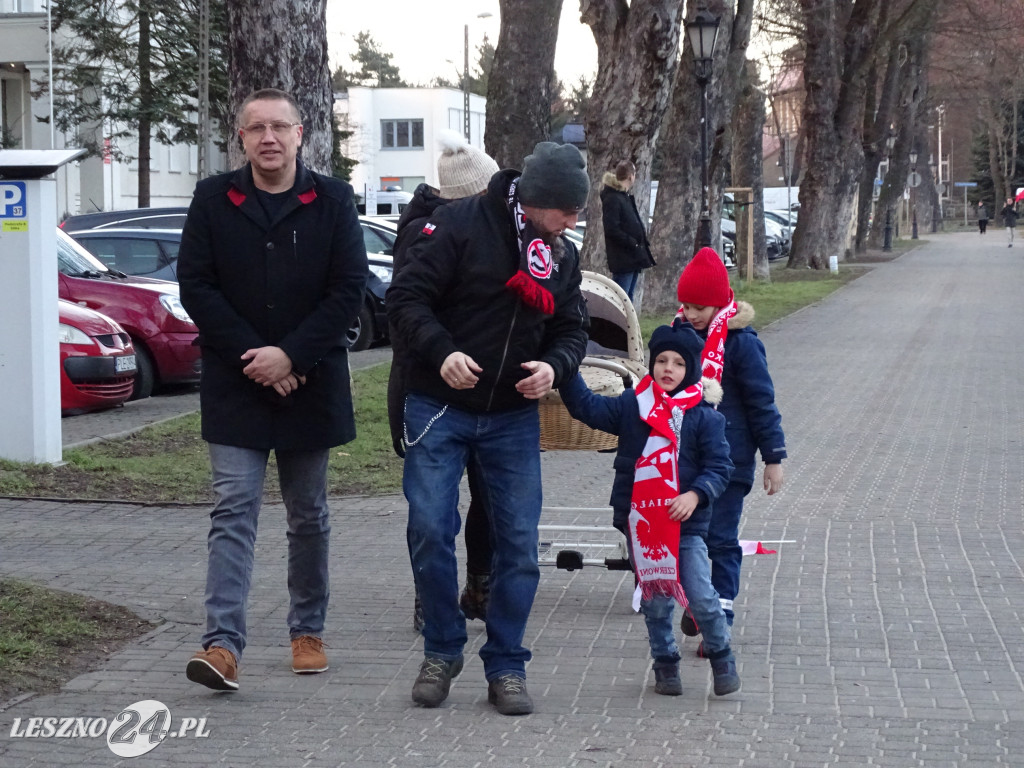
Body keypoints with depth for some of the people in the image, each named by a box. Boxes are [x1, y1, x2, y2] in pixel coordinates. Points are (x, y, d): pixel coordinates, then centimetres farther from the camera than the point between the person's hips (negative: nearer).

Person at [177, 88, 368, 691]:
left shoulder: (332, 201, -1)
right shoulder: (214, 200, 1)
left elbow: (349, 290, -6)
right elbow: (196, 286, -2)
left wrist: (290, 355, -15)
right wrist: (250, 356, -12)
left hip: (310, 384, 1)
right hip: (235, 386, 0)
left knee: (309, 515, 11)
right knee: (234, 510, -8)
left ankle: (308, 630, 24)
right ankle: (223, 642, -14)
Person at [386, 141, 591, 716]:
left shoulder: (563, 255, 5)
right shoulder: (461, 226, -13)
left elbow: (572, 330, 11)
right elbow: (408, 298, -13)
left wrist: (555, 366, -12)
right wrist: (441, 351, -29)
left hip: (514, 419, 4)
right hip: (439, 409, -4)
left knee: (519, 543, 2)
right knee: (431, 530, -7)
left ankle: (506, 667, 13)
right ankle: (443, 651, 13)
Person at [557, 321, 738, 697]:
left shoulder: (704, 417, -4)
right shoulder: (632, 406, 4)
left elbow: (719, 465, -5)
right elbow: (586, 406, 2)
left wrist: (695, 495, -20)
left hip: (686, 523, -3)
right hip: (640, 521, 3)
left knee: (700, 597, -4)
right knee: (654, 600, 11)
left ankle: (721, 656, 17)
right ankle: (665, 662, 25)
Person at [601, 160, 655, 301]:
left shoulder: (626, 198, 17)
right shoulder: (612, 199, -13)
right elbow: (612, 230, -20)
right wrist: (633, 243, -17)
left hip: (633, 257, 10)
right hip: (623, 259, -10)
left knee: (629, 297, 13)